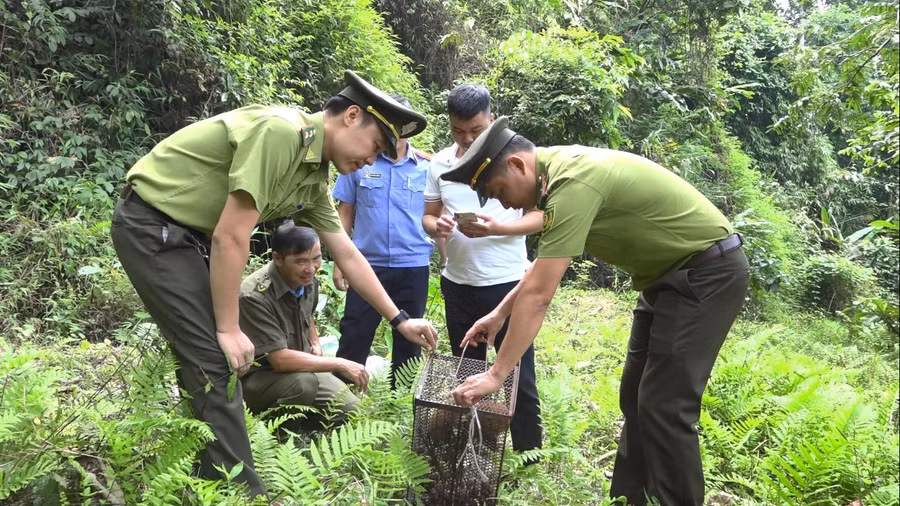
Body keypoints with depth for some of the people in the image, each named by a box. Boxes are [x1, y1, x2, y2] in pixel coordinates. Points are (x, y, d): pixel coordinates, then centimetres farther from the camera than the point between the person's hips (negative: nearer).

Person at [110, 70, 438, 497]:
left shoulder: (313, 178, 5)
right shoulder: (280, 132, -25)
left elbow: (348, 256, 13)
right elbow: (230, 237, -25)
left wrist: (400, 319, 16)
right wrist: (229, 330, -17)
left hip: (186, 232, 10)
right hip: (151, 224, -10)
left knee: (206, 358, 14)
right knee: (216, 359, -10)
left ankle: (209, 478, 28)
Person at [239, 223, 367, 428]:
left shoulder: (309, 281, -4)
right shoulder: (255, 296, -29)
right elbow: (280, 359, -30)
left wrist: (315, 343, 4)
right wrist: (339, 365, -26)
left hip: (300, 368, 7)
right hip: (256, 378, -7)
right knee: (303, 383, -36)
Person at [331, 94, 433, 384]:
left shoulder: (427, 167, 1)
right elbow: (345, 213, 5)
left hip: (414, 266, 1)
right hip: (367, 264, -1)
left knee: (409, 339, 12)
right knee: (354, 337, 4)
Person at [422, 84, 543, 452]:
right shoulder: (440, 163, 4)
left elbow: (539, 216, -9)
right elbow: (428, 215, 10)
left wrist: (495, 228, -25)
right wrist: (435, 226, -14)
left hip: (506, 283, -4)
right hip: (457, 284, 5)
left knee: (518, 376, 2)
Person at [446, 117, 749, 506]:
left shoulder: (573, 183, -28)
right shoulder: (562, 169, 3)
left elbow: (538, 295, -28)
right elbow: (545, 262, 16)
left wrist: (496, 375, -23)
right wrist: (499, 313, 17)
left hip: (707, 272, -10)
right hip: (673, 272, 10)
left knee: (665, 405, -9)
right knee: (636, 396, 12)